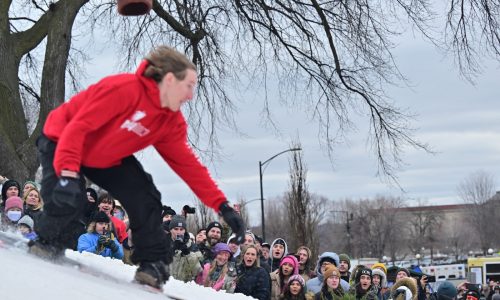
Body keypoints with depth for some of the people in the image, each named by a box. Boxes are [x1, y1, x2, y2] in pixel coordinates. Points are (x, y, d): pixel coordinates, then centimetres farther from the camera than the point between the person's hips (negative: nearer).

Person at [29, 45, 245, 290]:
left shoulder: (172, 122, -10)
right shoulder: (124, 88, -34)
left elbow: (188, 165, -6)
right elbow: (78, 127, -36)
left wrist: (223, 206, -12)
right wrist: (68, 173, -46)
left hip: (108, 158, 7)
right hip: (60, 142, -6)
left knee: (145, 199, -9)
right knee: (68, 201, -27)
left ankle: (153, 264, 2)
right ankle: (46, 246, 1)